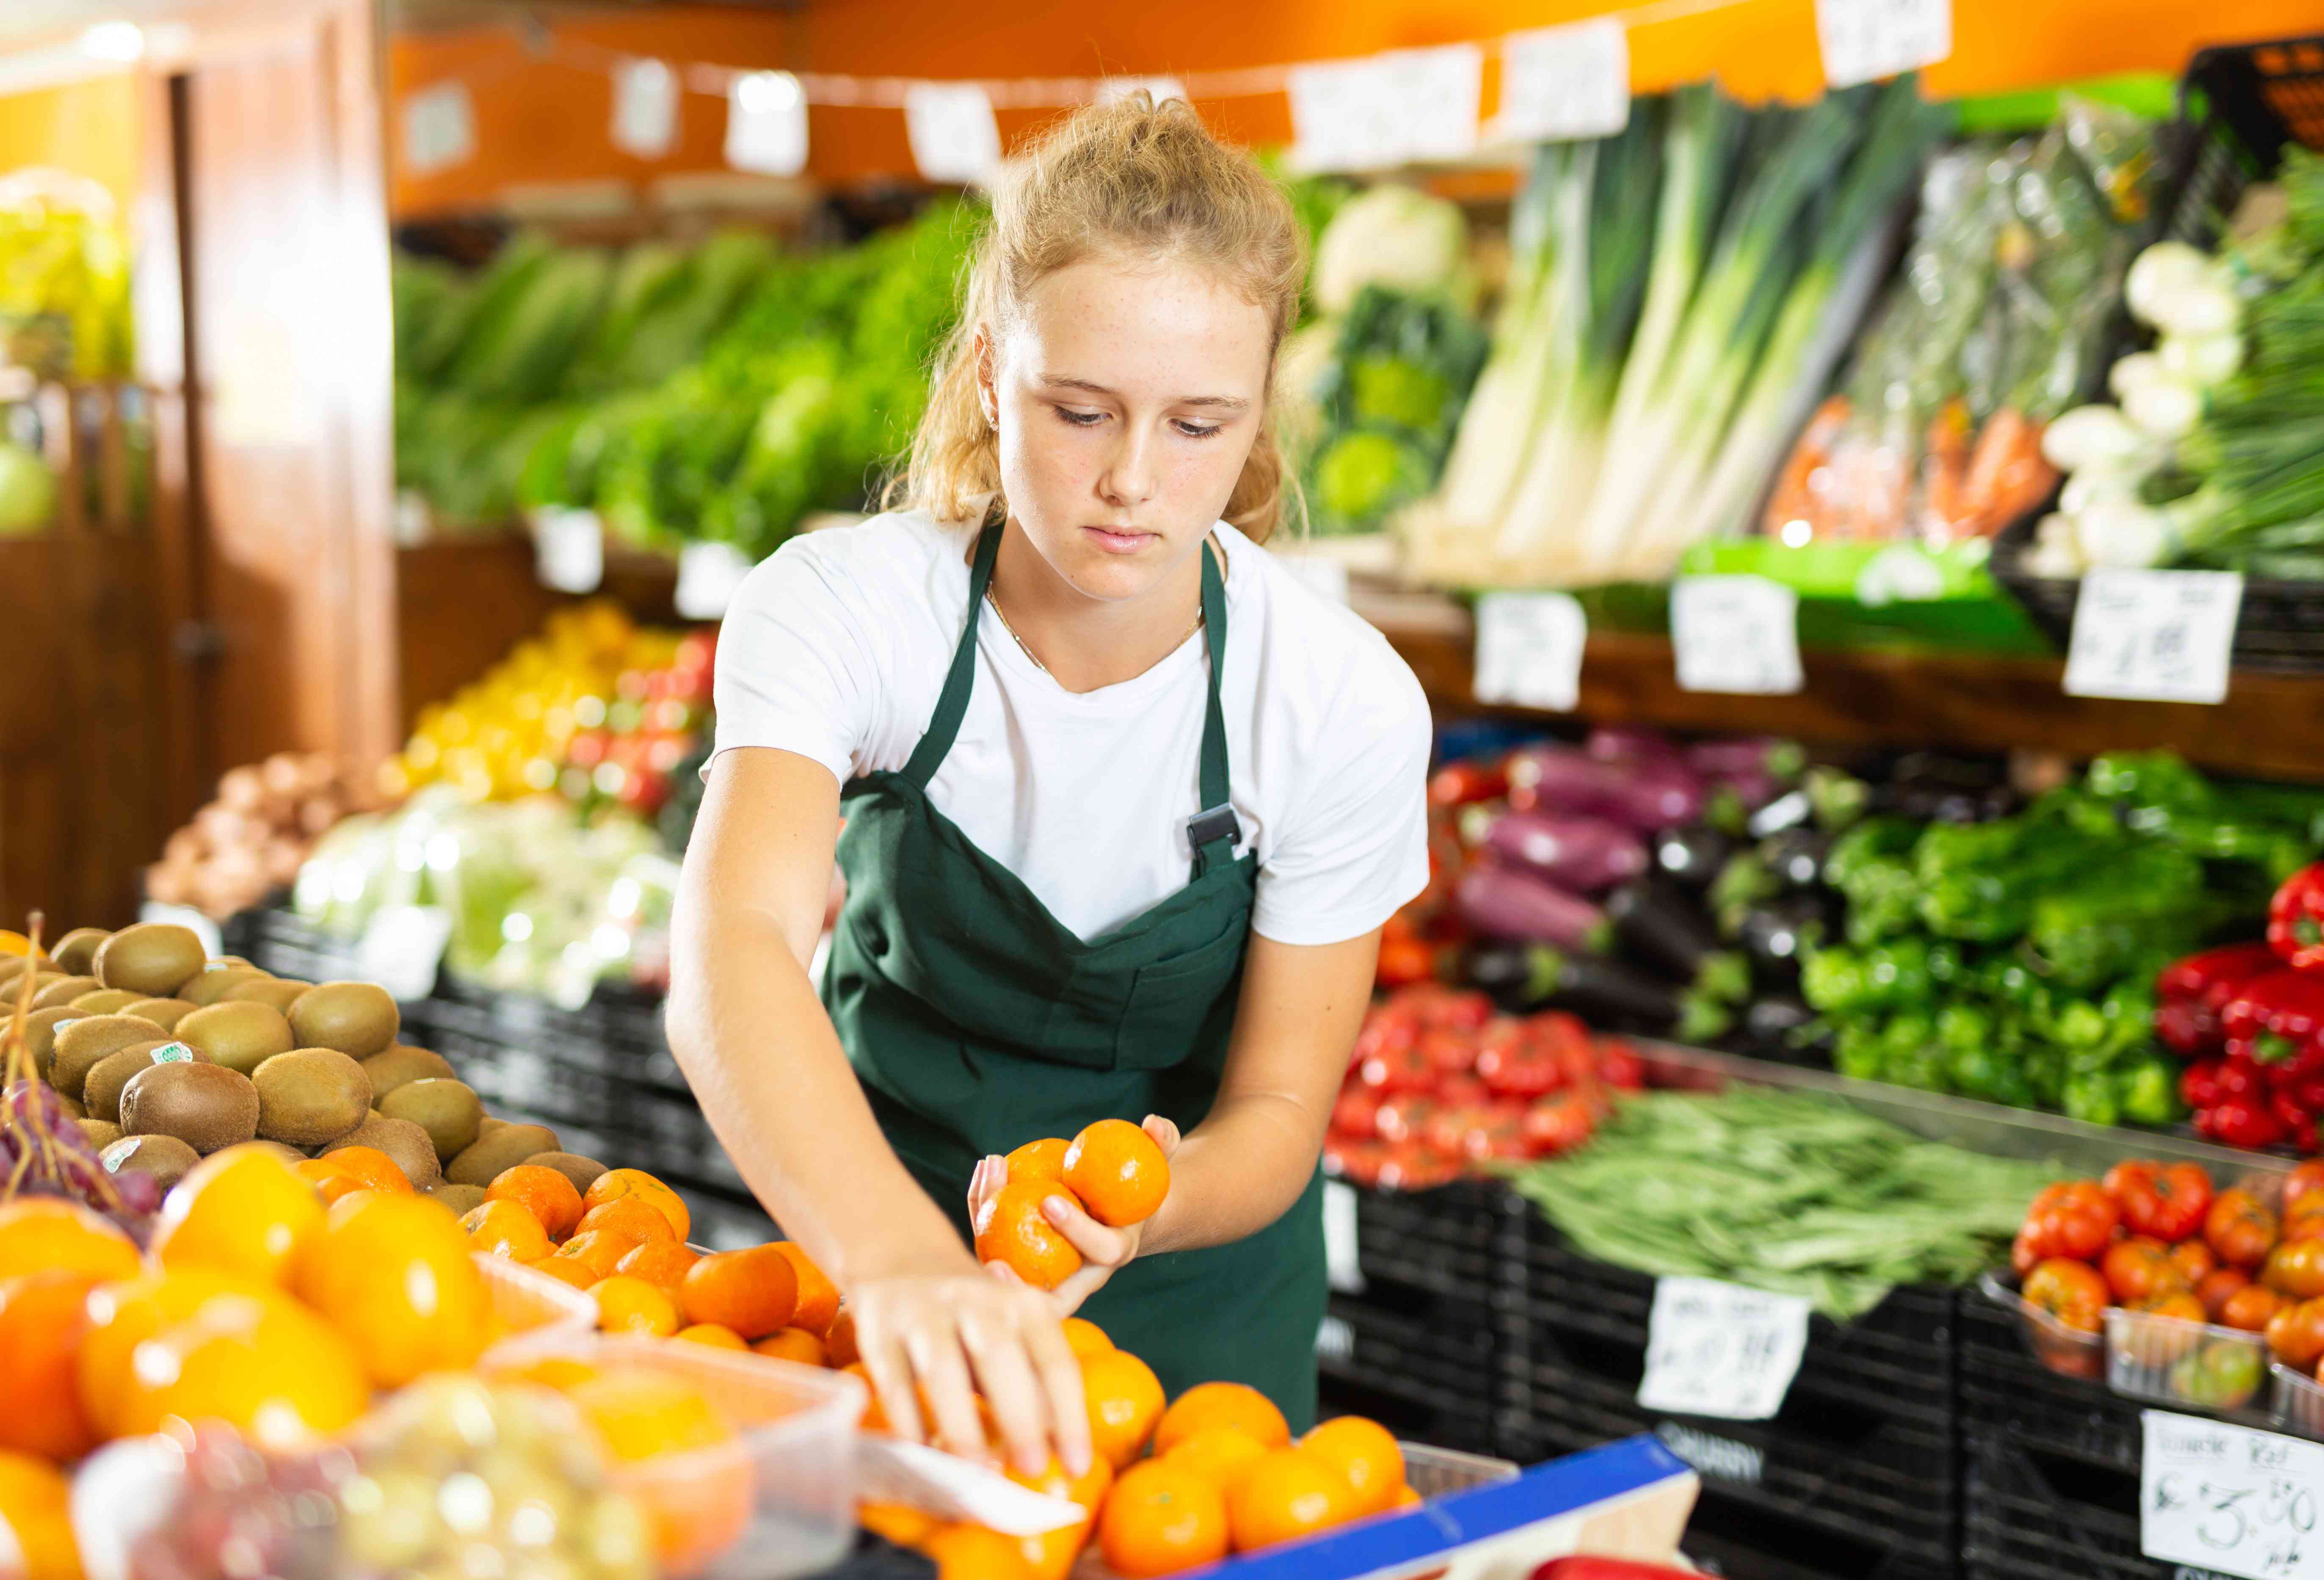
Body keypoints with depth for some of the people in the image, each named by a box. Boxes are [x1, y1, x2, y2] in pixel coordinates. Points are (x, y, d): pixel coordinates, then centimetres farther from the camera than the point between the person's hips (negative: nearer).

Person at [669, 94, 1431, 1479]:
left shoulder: (1343, 703, -22)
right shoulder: (840, 609, -24)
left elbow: (1278, 1107, -13)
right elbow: (734, 953, -41)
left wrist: (1154, 1203, -36)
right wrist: (898, 1256, -59)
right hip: (872, 1202, 0)